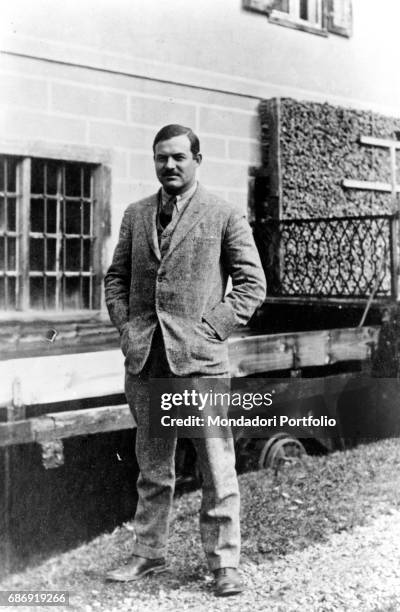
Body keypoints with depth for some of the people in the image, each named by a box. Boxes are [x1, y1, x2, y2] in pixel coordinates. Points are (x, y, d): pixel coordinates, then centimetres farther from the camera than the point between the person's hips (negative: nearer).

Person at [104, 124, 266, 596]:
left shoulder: (224, 216, 2)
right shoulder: (135, 215, 14)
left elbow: (252, 283, 2)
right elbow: (116, 277, 20)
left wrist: (214, 327, -7)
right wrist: (125, 324, 5)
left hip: (200, 359, -4)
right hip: (144, 359, 4)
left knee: (217, 468, 0)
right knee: (152, 465, 14)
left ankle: (223, 563, 11)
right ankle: (148, 553, 26)